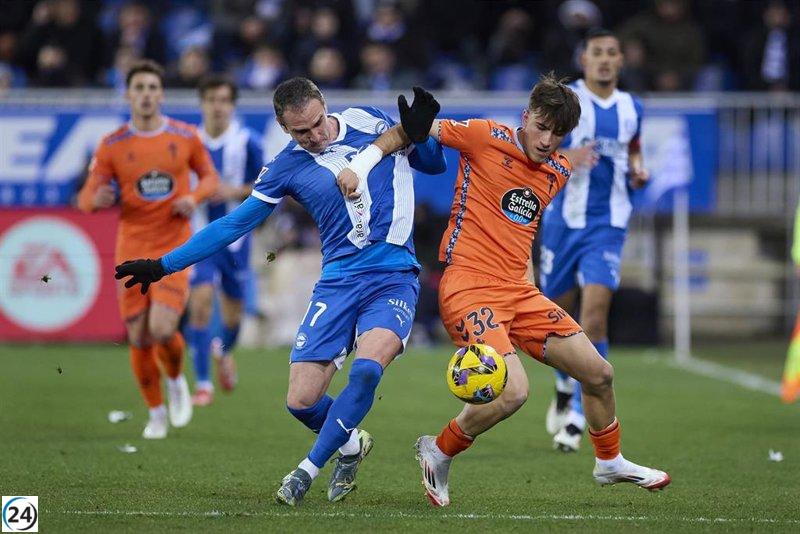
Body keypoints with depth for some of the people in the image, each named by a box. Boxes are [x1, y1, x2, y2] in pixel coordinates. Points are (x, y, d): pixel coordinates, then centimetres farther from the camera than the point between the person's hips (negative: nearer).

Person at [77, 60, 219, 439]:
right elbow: (86, 198, 2)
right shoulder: (111, 145, -1)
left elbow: (209, 176, 15)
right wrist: (97, 199, -23)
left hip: (174, 248, -1)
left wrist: (194, 197, -7)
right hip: (132, 250, 1)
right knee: (139, 340, 1)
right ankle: (156, 414, 23)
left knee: (162, 329, -18)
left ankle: (176, 381, 15)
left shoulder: (185, 137, 0)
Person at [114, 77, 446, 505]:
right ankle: (350, 444, 26)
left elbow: (433, 164, 16)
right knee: (301, 400, -8)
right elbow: (233, 225, 10)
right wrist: (163, 266, 9)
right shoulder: (287, 167, 3)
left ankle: (310, 468, -10)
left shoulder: (370, 123, 3)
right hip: (338, 282, 2)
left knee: (366, 369, -28)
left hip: (394, 277, -2)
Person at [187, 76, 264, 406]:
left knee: (232, 310, 12)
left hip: (235, 237, 1)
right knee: (200, 302, -18)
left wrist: (234, 192, -18)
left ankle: (226, 353, 48)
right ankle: (202, 384, -13)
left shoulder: (248, 143, -6)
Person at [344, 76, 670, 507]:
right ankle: (438, 452, 0)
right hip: (469, 288, -7)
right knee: (513, 392, -25)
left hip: (519, 292, 7)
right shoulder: (487, 137, -8)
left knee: (599, 374, 8)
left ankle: (609, 463, 33)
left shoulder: (559, 172, 12)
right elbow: (417, 127, -6)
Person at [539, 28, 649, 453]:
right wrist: (565, 156, -26)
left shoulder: (631, 107, 7)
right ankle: (565, 386, 40)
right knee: (558, 313, 10)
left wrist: (638, 171, 3)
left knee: (595, 314, -15)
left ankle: (577, 416, -12)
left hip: (608, 224, 1)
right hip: (563, 219, -1)